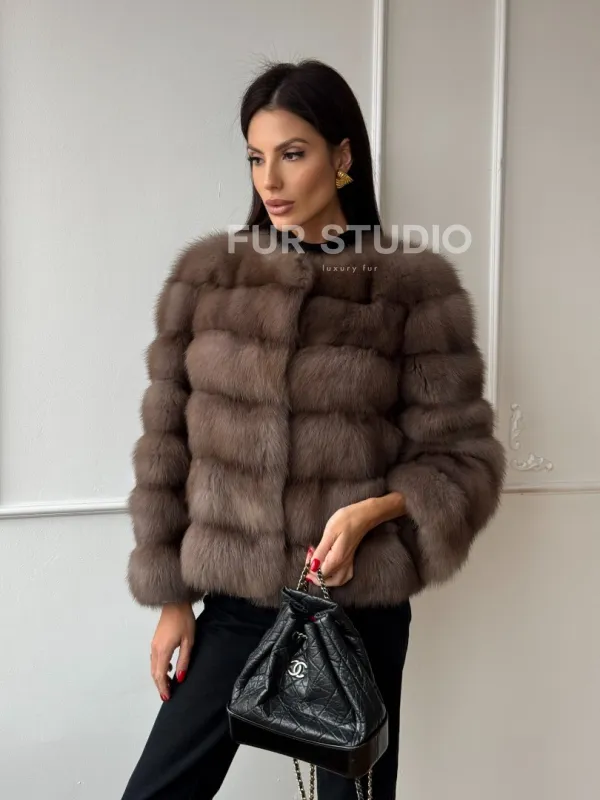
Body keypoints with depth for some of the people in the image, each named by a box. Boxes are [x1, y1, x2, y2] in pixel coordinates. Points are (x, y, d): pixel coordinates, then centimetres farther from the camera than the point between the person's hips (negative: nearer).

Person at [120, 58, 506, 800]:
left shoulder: (415, 288, -7)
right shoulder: (205, 274, 0)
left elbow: (463, 455, -4)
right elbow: (166, 445, 2)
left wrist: (371, 511, -22)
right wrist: (170, 596, 2)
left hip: (360, 606, -2)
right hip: (232, 602, 2)